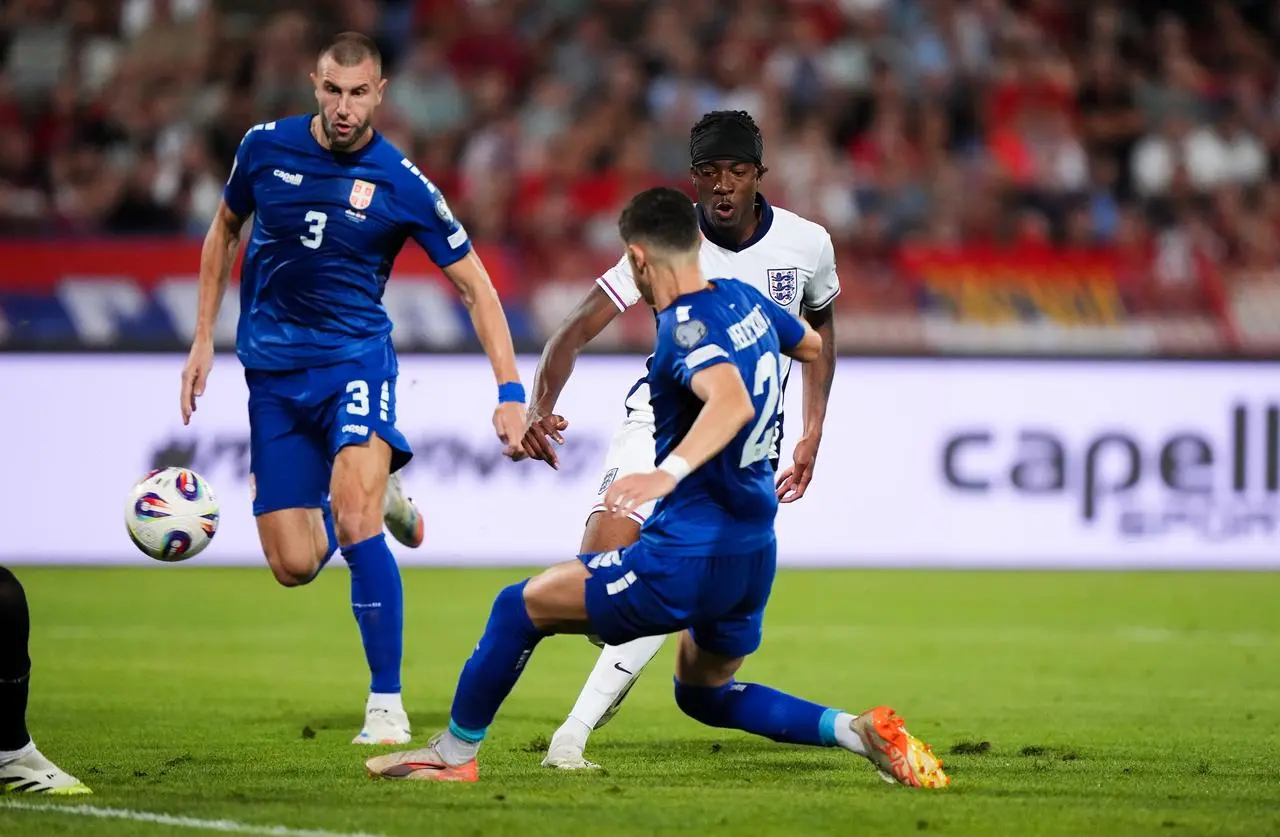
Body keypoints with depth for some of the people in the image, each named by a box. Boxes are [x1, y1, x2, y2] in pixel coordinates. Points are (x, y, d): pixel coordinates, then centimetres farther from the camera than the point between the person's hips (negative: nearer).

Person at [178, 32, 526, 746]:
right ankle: (375, 497, 34)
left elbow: (475, 285, -4)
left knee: (354, 522, -26)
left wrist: (511, 391, -13)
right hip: (273, 370, 3)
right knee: (294, 565, -2)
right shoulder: (266, 148, -2)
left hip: (356, 355, -3)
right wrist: (204, 339, 13)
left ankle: (387, 702, -18)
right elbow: (226, 231, 17)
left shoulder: (402, 183, -10)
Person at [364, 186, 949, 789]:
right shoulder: (743, 299, 7)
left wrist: (668, 473, -52)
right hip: (754, 557, 9)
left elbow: (732, 401, -39)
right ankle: (859, 731, 9)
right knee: (705, 694, 27)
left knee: (522, 606, 3)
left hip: (689, 556, -9)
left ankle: (454, 754, 14)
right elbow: (811, 344, 28)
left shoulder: (686, 327, -18)